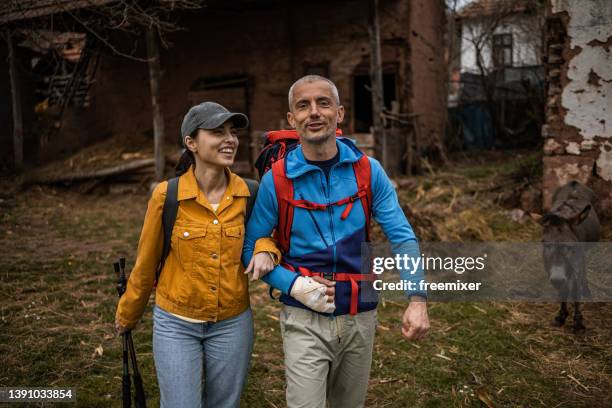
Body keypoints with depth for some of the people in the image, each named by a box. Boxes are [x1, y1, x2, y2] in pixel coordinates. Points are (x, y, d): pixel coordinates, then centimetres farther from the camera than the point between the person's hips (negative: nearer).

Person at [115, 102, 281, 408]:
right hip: (176, 324, -2)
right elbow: (146, 262, -1)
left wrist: (265, 250, -13)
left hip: (232, 324, 3)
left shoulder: (249, 194, -8)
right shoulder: (166, 195, -14)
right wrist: (127, 314, 12)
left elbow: (264, 233, 11)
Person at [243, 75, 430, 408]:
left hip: (360, 317, 3)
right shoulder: (276, 180, -9)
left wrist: (416, 299, -20)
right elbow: (251, 247, -3)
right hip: (305, 320, -2)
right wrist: (293, 284, -17)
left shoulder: (369, 170, -5)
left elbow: (402, 237, -7)